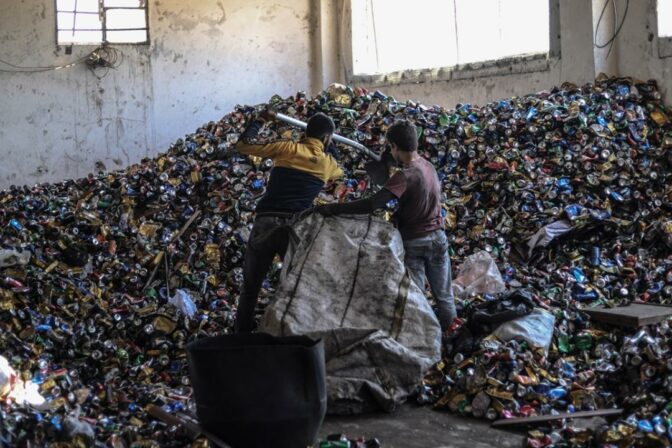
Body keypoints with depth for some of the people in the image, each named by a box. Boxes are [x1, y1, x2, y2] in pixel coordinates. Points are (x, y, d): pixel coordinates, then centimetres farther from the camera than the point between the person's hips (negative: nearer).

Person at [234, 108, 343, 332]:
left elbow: (243, 144, 5)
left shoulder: (288, 148, 2)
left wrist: (261, 120, 18)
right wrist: (330, 147, 50)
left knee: (250, 288, 10)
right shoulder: (328, 163, 10)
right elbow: (339, 171, 37)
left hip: (266, 224, 0)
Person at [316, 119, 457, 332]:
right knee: (444, 295, 15)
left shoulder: (405, 175, -23)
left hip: (413, 241, -7)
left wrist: (331, 209, -31)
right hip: (437, 237, 7)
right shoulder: (428, 166, 0)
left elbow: (372, 204, -32)